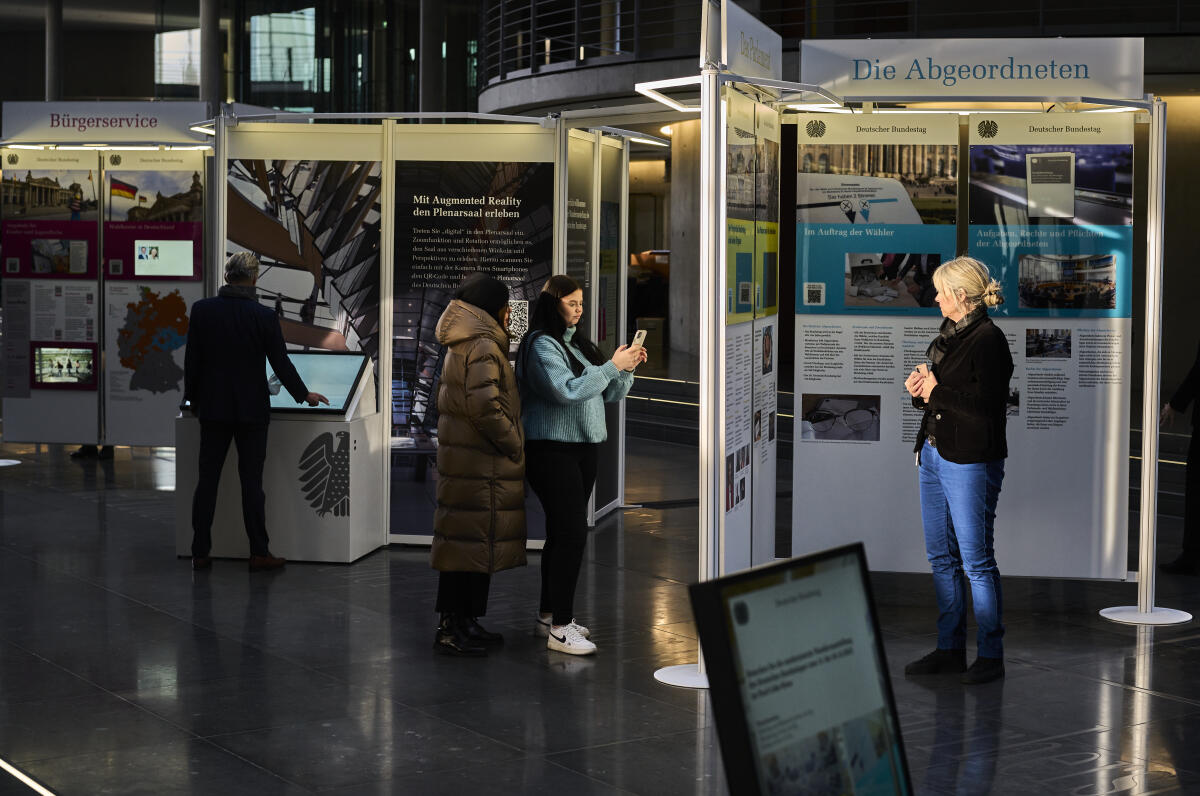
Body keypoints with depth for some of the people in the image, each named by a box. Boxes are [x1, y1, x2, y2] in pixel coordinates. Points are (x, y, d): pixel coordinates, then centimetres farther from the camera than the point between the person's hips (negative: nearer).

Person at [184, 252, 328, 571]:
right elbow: (280, 362, -4)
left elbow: (192, 359, 2)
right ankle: (259, 553, 6)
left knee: (207, 478, 7)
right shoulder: (263, 316, -10)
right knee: (251, 481, 2)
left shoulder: (201, 309, -4)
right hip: (251, 410, -2)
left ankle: (200, 552, 9)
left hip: (212, 409, 2)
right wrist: (303, 394, 11)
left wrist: (192, 398, 16)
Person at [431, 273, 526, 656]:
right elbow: (485, 405, -25)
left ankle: (462, 623, 22)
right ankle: (454, 629, -3)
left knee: (467, 541, 14)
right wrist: (513, 444, -13)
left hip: (459, 455, 10)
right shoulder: (483, 346, -16)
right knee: (473, 542, -6)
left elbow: (443, 400, 24)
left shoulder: (462, 345, 16)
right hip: (481, 464, -10)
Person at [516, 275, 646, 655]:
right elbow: (567, 392, -23)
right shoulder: (541, 345, -11)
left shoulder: (578, 344, 14)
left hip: (583, 449, 8)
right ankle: (559, 628, -10)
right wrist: (612, 366, -19)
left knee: (562, 533, 13)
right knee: (571, 534, -12)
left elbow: (610, 394, 17)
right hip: (552, 451, -8)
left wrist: (626, 368, -1)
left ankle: (549, 614, 22)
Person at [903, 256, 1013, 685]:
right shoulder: (949, 334, 15)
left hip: (970, 461, -9)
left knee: (976, 560, -3)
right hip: (934, 453, 9)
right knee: (941, 556, 13)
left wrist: (936, 391, -14)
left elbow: (987, 404, -21)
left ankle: (991, 654, 6)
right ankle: (950, 649, 21)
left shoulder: (988, 339, -13)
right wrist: (920, 389, 3)